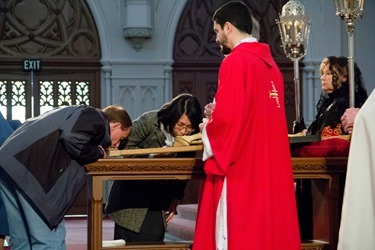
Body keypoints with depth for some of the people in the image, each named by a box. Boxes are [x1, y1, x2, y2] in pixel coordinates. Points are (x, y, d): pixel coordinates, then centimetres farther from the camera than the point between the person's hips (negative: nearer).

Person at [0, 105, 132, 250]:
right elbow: (71, 139, -15)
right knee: (49, 236, -5)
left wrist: (96, 151, 19)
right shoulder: (96, 119, 3)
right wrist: (98, 153, 3)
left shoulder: (84, 115, 31)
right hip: (27, 167, -10)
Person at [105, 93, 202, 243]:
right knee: (129, 240, -1)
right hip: (133, 191, -3)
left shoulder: (191, 136, -7)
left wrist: (176, 198, -6)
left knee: (155, 240, -1)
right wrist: (152, 156, -27)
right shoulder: (149, 121, -19)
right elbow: (126, 148, -17)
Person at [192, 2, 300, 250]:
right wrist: (218, 114, 19)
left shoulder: (235, 61, -12)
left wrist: (208, 127, 1)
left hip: (240, 167, -9)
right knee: (268, 227, 10)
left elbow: (227, 117, -19)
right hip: (268, 165, 9)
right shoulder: (270, 63, 14)